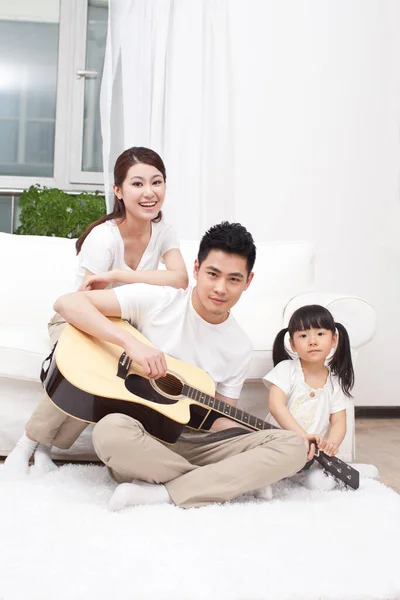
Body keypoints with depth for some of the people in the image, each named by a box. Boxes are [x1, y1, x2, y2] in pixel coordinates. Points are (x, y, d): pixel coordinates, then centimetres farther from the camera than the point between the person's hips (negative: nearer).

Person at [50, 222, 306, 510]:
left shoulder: (240, 347, 4)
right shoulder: (155, 301, -8)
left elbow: (220, 419, 6)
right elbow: (67, 302, -14)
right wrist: (131, 342, -27)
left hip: (196, 444, 4)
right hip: (139, 439, -3)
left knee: (292, 445, -18)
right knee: (111, 430, -39)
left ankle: (160, 494, -24)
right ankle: (216, 484, -17)